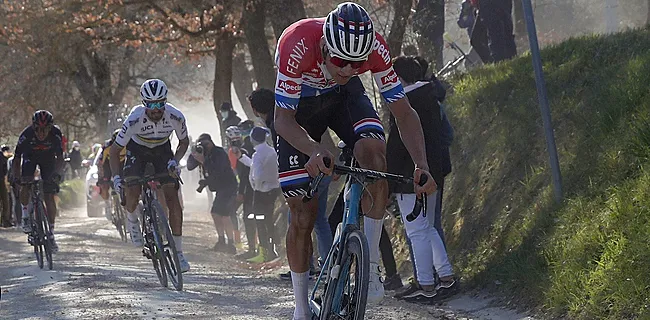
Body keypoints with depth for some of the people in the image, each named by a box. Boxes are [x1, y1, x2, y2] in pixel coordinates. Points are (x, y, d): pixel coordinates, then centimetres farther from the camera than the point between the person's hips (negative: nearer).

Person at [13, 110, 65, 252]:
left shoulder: (55, 134, -32)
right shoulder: (27, 134, -32)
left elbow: (60, 158, -31)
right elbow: (17, 158, -25)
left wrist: (57, 173, -47)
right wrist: (16, 177, -36)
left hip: (48, 158, 0)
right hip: (30, 156, 0)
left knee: (49, 196, -8)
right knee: (26, 185, -26)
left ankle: (51, 234, -1)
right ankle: (25, 215, -2)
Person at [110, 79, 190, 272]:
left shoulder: (175, 117, -29)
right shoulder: (135, 119, -33)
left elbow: (184, 142, -8)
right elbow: (115, 150, -23)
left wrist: (175, 161, -25)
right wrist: (116, 177, -35)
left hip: (162, 150, 1)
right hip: (137, 150, -1)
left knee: (172, 197, -13)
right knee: (133, 192, -23)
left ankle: (178, 252, -8)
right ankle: (132, 220, 15)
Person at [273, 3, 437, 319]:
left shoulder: (375, 47, -31)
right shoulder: (298, 44, -39)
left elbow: (404, 113, -22)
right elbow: (283, 120, -34)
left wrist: (422, 165, -37)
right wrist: (315, 150, -54)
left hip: (343, 94, 2)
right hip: (298, 103, -1)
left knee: (373, 150, -32)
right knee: (302, 215, -5)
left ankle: (370, 265, -23)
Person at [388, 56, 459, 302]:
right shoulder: (429, 96, 12)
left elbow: (396, 144, -19)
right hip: (434, 171, 10)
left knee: (417, 231, -5)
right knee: (427, 227, 19)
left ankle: (426, 288, -4)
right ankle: (447, 278, 16)